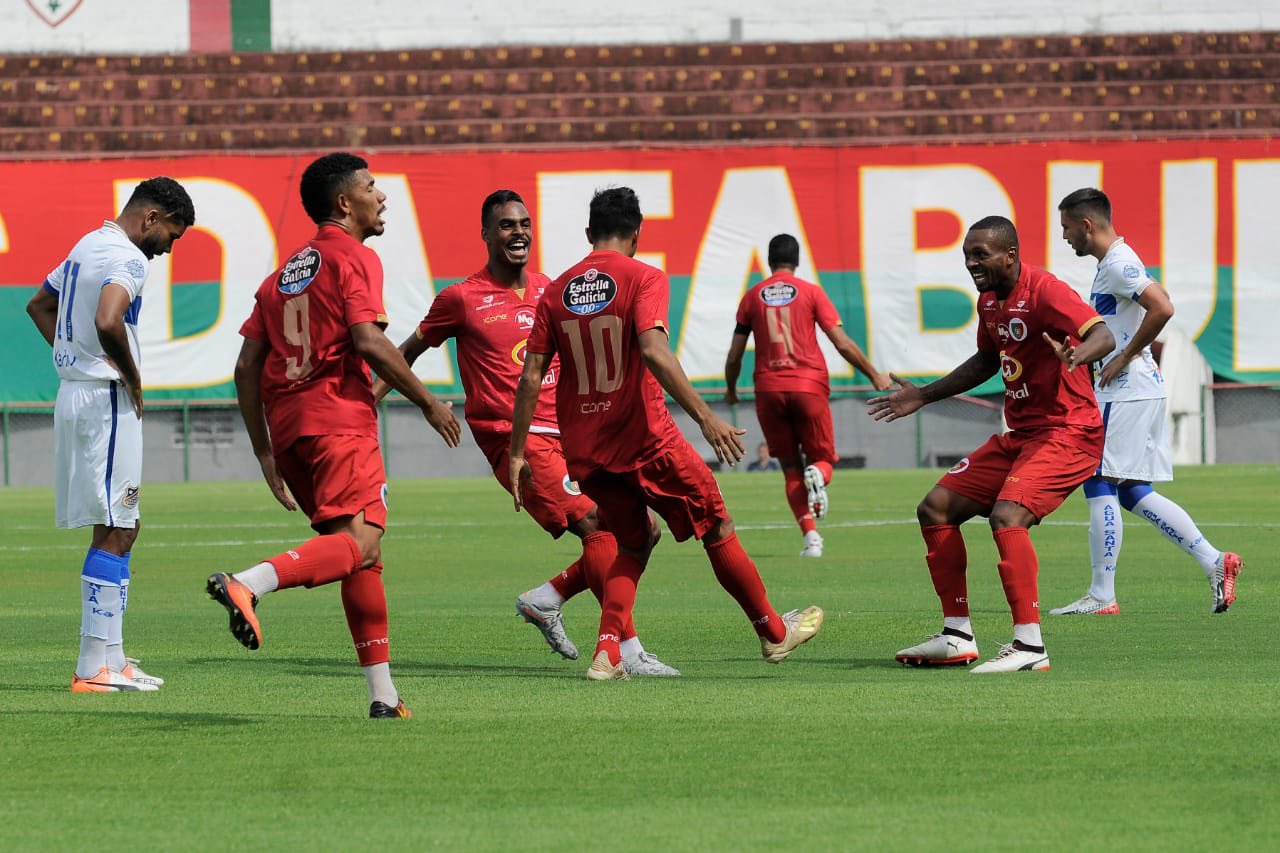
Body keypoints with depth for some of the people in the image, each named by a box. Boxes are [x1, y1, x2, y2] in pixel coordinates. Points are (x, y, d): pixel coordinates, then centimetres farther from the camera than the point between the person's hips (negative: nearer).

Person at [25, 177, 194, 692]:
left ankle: (109, 657, 16)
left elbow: (39, 305, 30)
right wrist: (132, 379, -16)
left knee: (121, 527, 15)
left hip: (74, 393, 10)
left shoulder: (89, 245, 17)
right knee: (114, 531, -8)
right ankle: (96, 667, -10)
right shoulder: (126, 258, -15)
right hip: (107, 399, -10)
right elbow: (107, 321, -32)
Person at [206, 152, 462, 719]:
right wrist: (428, 402, -5)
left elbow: (247, 368, 18)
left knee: (363, 556, 13)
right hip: (340, 419, -9)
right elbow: (369, 342, -15)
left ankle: (383, 694, 9)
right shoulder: (354, 258, 0)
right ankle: (248, 584, -42)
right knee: (359, 544, -20)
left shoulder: (284, 273, 23)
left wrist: (266, 454, 20)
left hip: (286, 425, 9)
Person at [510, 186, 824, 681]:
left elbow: (530, 376, 4)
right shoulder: (643, 279, -7)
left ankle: (607, 650, 2)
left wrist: (517, 452, 8)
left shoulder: (556, 292, 7)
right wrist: (705, 417, -25)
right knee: (717, 529, 13)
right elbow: (652, 350, -22)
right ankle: (774, 632, 24)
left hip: (583, 450, 5)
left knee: (633, 543, 21)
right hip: (644, 441, -5)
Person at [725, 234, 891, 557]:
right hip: (809, 385, -1)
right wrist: (874, 376, 9)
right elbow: (842, 343, -1)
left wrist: (731, 389, 27)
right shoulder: (811, 292, 4)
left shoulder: (752, 297, 9)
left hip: (768, 389, 1)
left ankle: (810, 534, -9)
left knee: (791, 468, 8)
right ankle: (817, 475, -27)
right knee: (822, 458, 11)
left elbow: (734, 355, 9)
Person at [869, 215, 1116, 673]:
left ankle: (1030, 646, -29)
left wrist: (1074, 357, -53)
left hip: (1066, 433, -10)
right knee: (935, 510, 8)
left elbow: (1103, 336, -31)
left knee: (1006, 516, -30)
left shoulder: (1044, 291, -17)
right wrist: (923, 396, 31)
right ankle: (957, 637, 13)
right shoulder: (990, 300, 10)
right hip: (1018, 436, 10)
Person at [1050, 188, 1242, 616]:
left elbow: (1162, 308, -27)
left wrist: (1125, 357, -19)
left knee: (1099, 484, -7)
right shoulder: (1112, 263, 17)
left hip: (1128, 393, -10)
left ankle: (1101, 596, -5)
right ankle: (1213, 562, 7)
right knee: (1132, 492, 11)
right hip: (1135, 391, 10)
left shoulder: (1118, 264, -14)